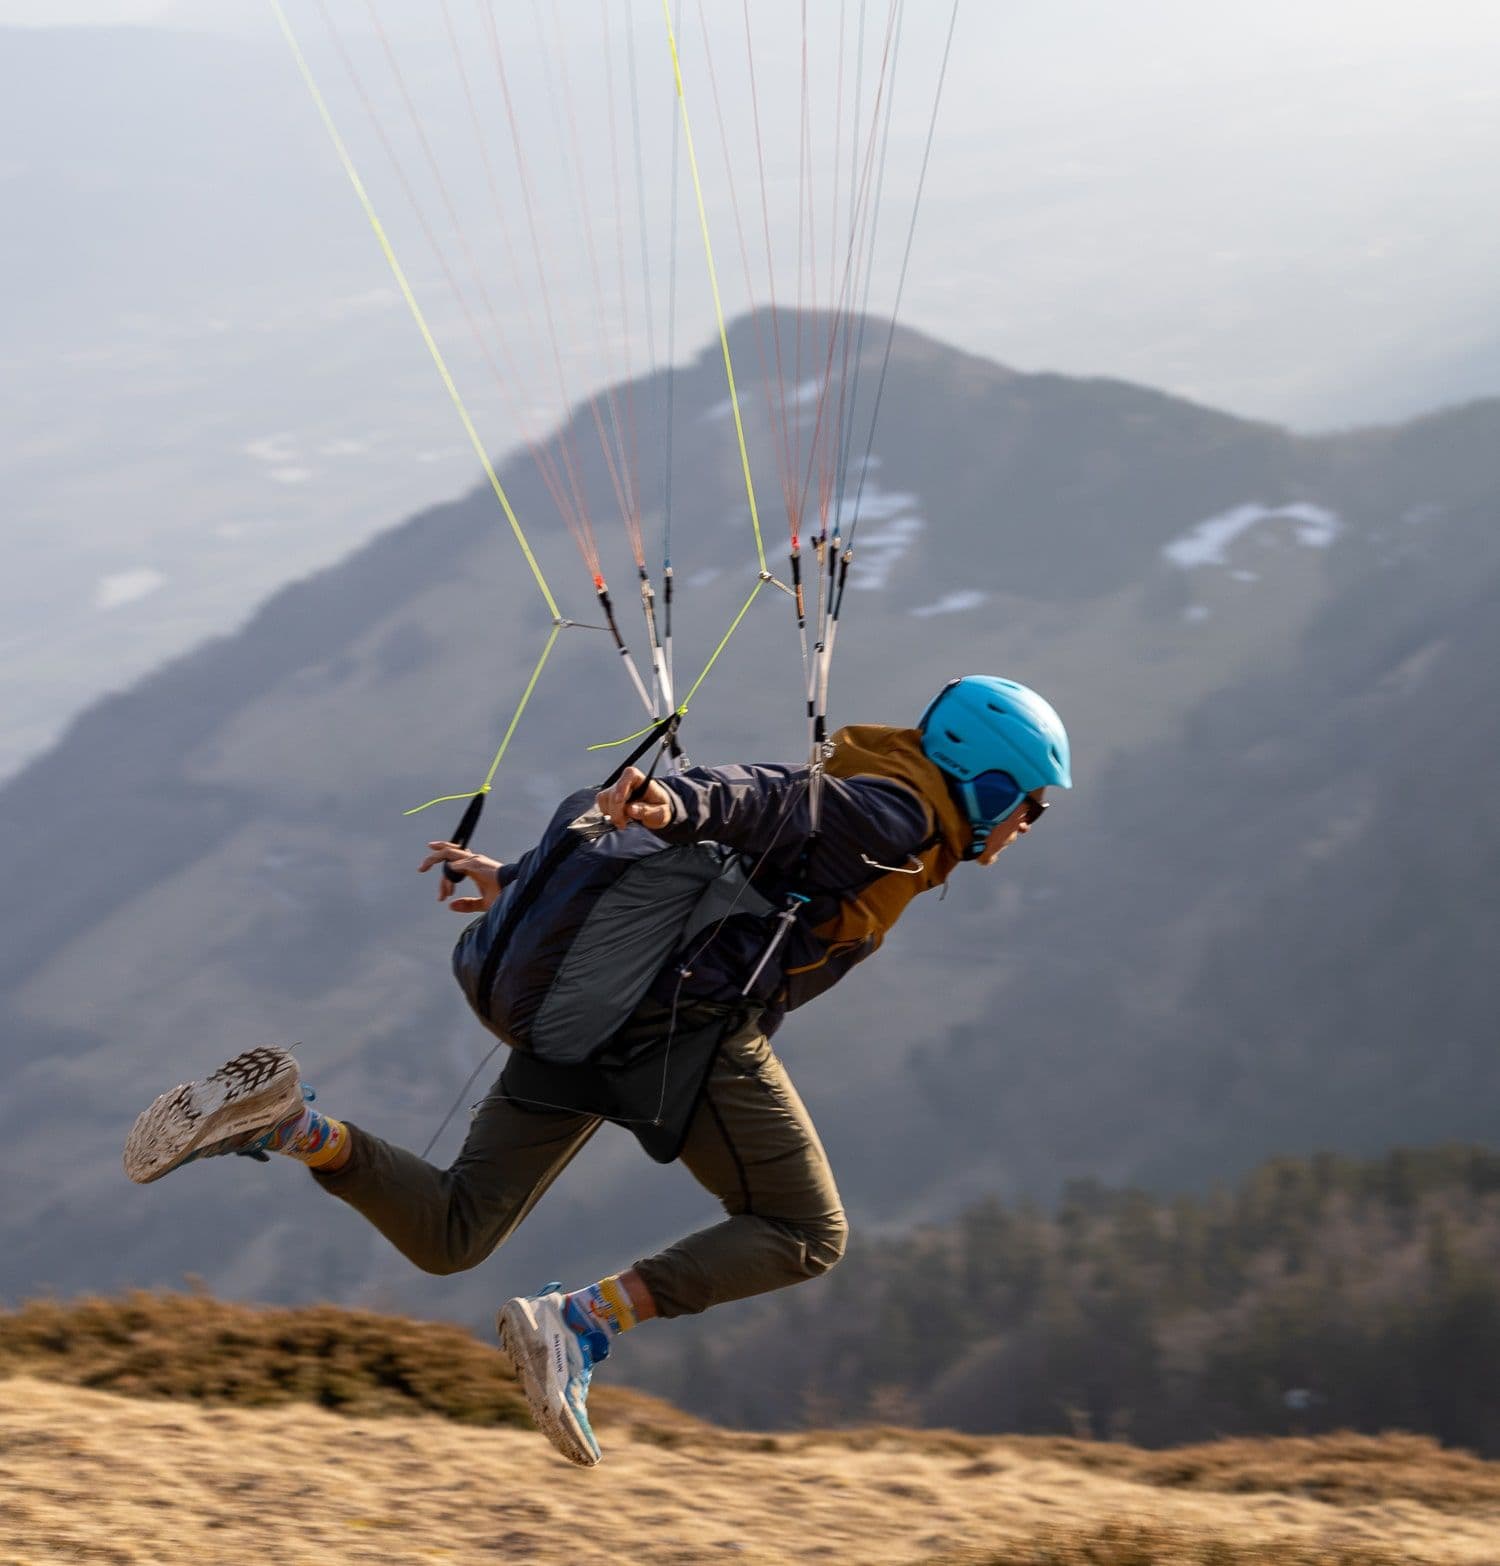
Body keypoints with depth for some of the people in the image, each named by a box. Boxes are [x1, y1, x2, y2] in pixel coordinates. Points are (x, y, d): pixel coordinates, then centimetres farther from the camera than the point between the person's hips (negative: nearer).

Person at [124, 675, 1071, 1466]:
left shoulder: (847, 808, 30)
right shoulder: (897, 820, 2)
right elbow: (768, 801, -16)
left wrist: (524, 886, 23)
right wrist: (676, 805, -37)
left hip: (582, 1004, 9)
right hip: (690, 1018, -9)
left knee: (448, 1237, 7)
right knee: (806, 1236, 4)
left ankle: (286, 1119, -15)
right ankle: (581, 1324, -12)